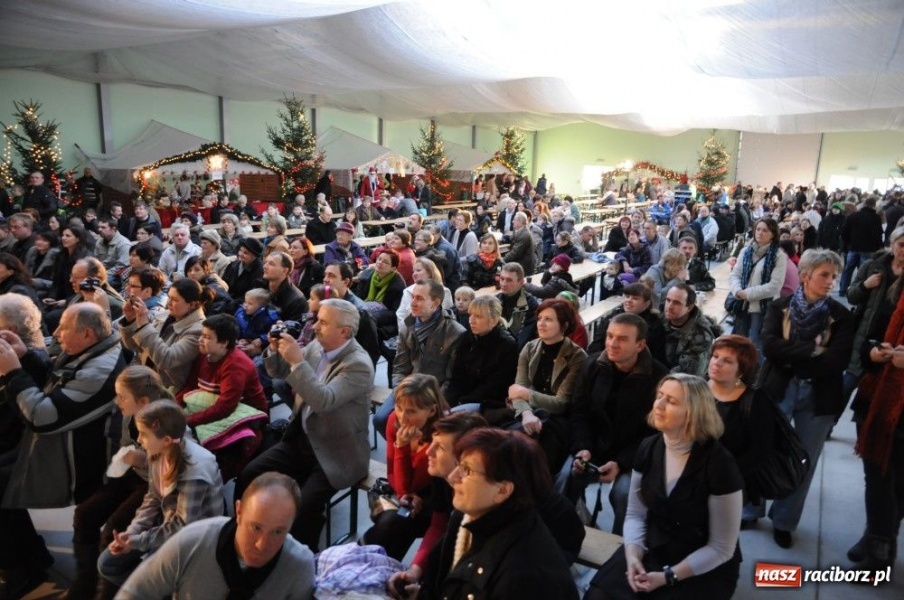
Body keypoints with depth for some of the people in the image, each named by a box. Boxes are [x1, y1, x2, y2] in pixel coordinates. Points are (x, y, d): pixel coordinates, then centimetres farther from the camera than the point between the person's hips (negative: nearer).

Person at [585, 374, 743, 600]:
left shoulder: (718, 463, -20)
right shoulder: (648, 449, -4)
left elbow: (720, 548, -14)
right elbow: (635, 514, 2)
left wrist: (668, 576, -19)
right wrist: (633, 556, -16)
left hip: (705, 570, -3)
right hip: (652, 552, 4)